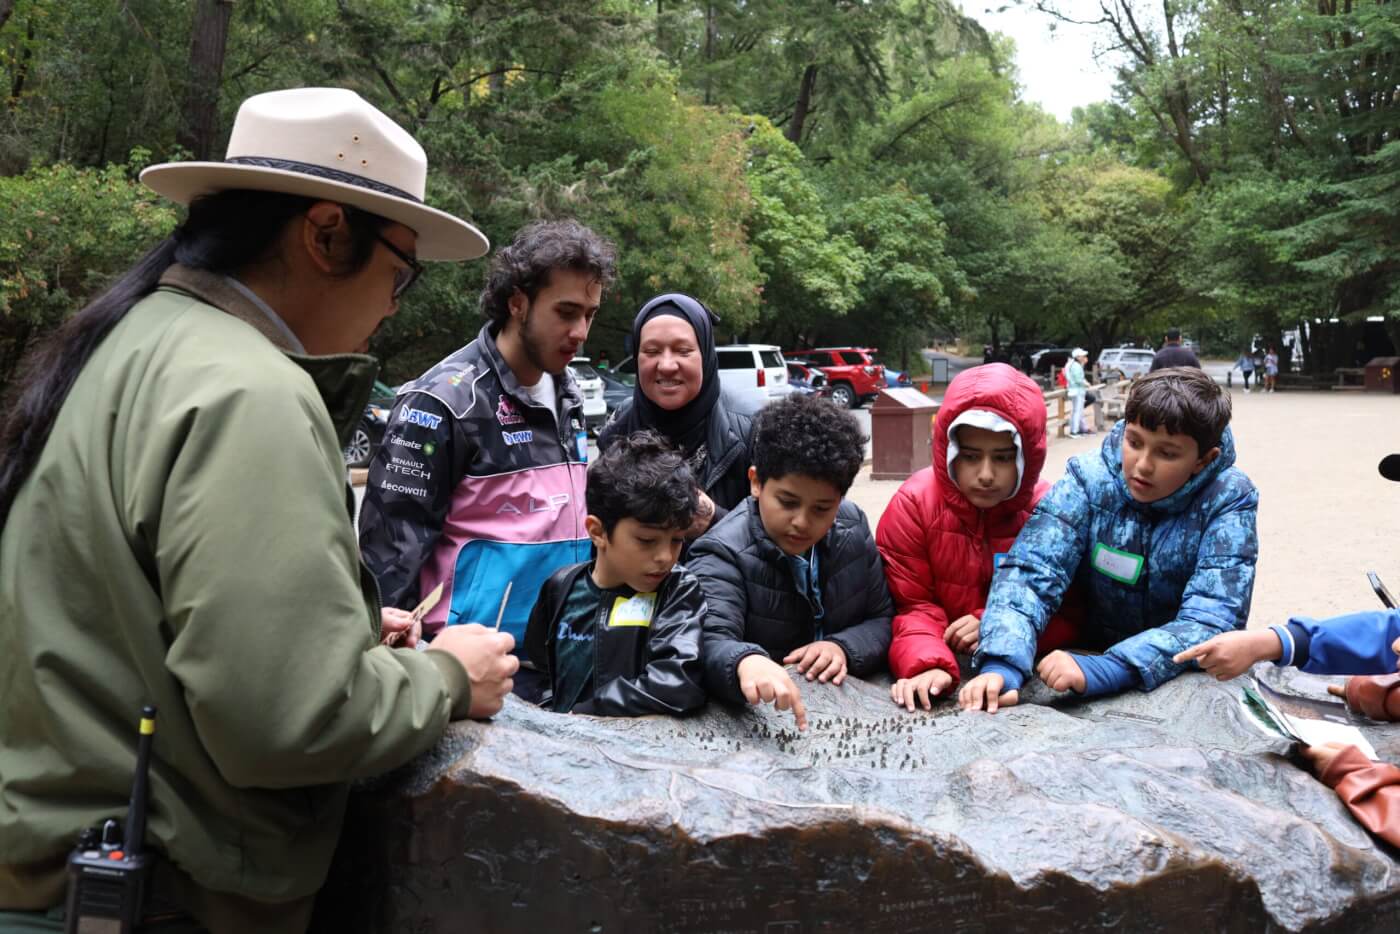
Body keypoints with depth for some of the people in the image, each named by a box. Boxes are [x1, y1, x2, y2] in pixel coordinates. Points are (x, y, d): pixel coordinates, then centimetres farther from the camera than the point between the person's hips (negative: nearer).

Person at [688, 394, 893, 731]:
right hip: (759, 715, -4)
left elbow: (884, 618, 9)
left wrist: (844, 648, -12)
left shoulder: (853, 527, 3)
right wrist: (745, 661, -51)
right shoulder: (723, 553, -14)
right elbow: (710, 643, -28)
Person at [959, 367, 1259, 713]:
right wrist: (1002, 664, -38)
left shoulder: (1229, 499, -13)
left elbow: (1211, 618, -22)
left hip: (1193, 680, 0)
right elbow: (1031, 571, -20)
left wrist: (1104, 670, -36)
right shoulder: (1090, 480, -10)